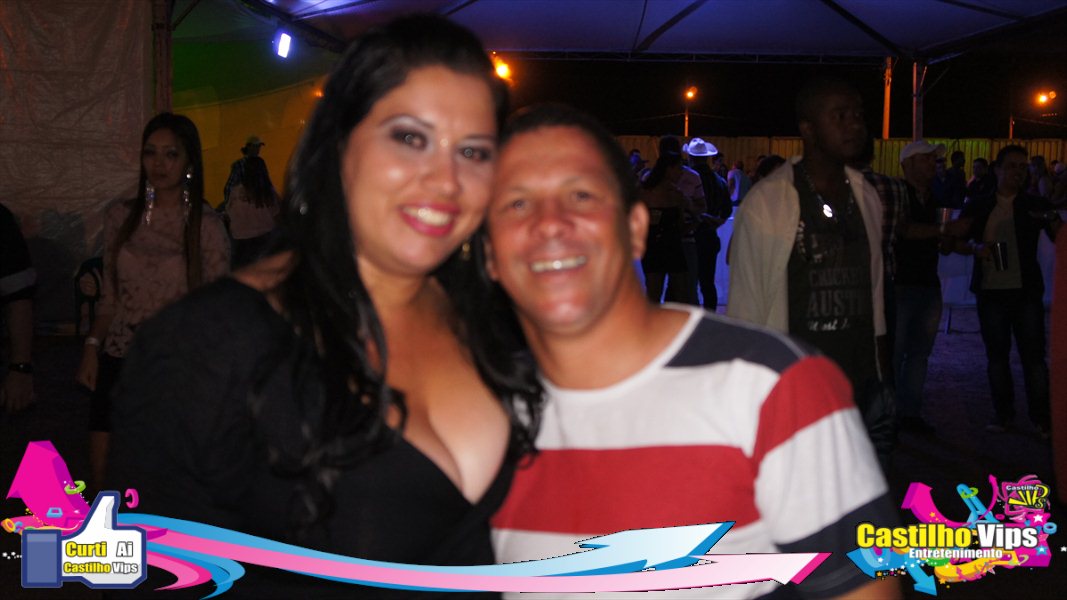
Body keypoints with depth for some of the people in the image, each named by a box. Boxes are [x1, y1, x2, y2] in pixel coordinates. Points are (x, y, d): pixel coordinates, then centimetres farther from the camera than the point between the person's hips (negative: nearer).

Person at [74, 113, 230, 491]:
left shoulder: (206, 226, -7)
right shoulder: (120, 217, 4)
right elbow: (110, 295, 12)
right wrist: (92, 347, 5)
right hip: (118, 360, 3)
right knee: (103, 479, 4)